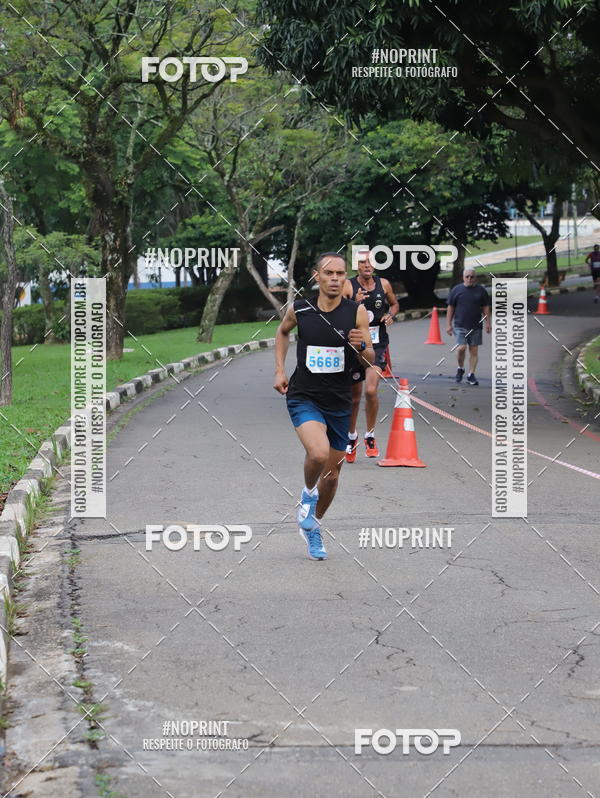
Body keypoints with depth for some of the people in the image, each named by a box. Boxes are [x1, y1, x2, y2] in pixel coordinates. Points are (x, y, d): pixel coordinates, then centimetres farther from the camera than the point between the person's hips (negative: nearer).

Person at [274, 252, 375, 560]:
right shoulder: (299, 309, -5)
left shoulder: (357, 312, -6)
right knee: (319, 453, -29)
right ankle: (308, 493, 5)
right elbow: (282, 332, 18)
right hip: (304, 397, -2)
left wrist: (361, 346, -25)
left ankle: (313, 526, 37)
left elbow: (371, 360, -3)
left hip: (339, 401, 2)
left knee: (332, 471, 12)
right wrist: (279, 370, 9)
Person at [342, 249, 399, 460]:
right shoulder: (348, 286, -6)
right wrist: (355, 304, -27)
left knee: (371, 390, -19)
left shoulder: (383, 284, 2)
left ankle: (370, 437, 0)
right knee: (354, 397, 10)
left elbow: (394, 304, 20)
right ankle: (351, 437, 33)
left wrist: (391, 315, -1)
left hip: (377, 345, 0)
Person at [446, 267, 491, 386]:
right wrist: (449, 325, 2)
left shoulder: (481, 290, 7)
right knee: (461, 348, -14)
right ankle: (460, 368, 11)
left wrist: (488, 323, 3)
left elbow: (485, 307, 11)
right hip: (460, 326, -2)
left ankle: (471, 375, 10)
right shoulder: (456, 290, 4)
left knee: (474, 350, 2)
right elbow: (450, 308, 6)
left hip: (476, 326, 2)